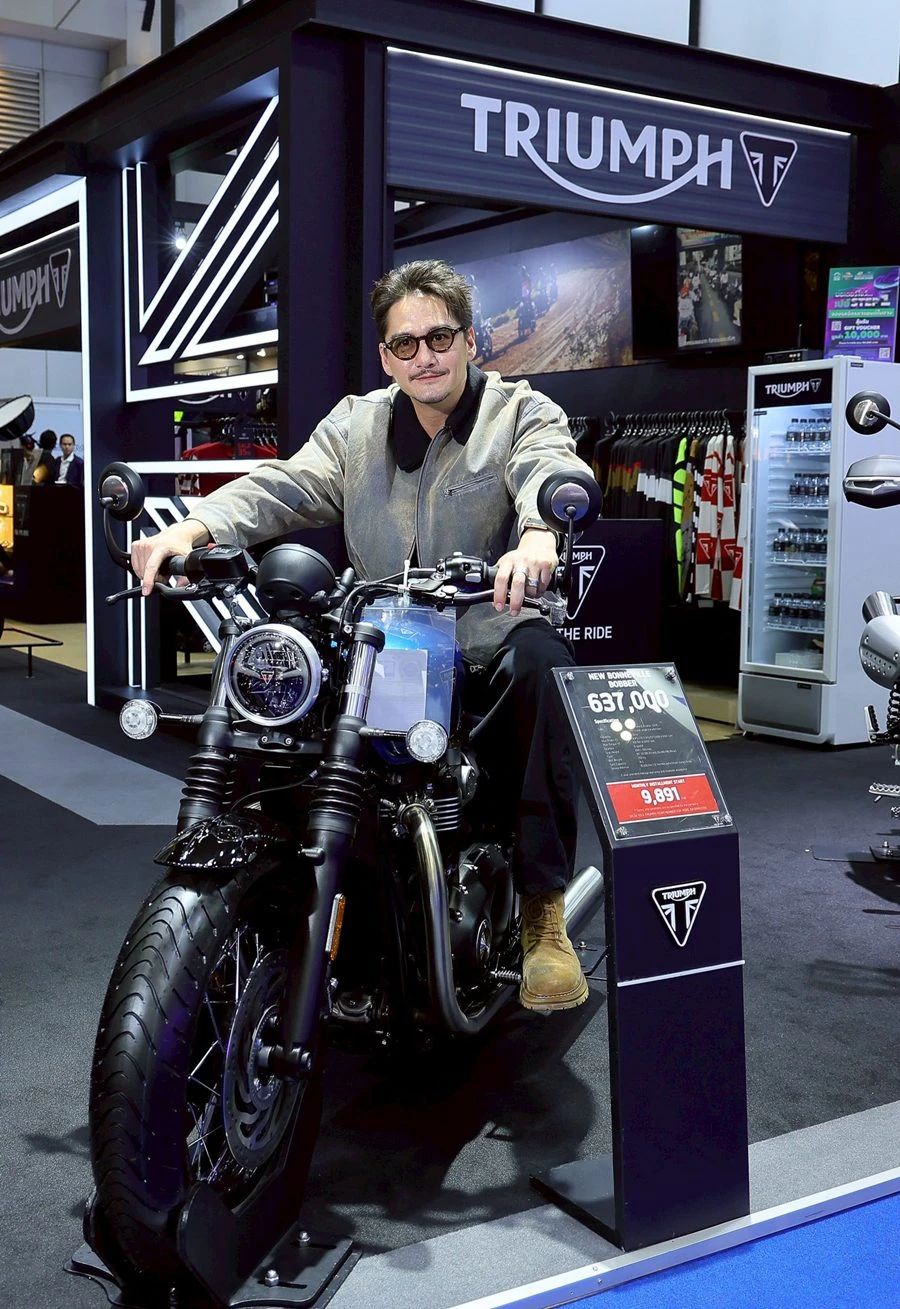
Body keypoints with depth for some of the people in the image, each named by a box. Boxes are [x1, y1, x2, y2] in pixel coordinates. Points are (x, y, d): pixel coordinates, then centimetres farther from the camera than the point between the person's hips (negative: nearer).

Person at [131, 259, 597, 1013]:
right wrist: (190, 529, -19)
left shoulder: (524, 414, 4)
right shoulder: (355, 425, 16)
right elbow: (279, 489, 1)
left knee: (542, 663, -36)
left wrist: (537, 536, -44)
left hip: (493, 648, -3)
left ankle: (545, 908, -25)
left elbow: (552, 476, -19)